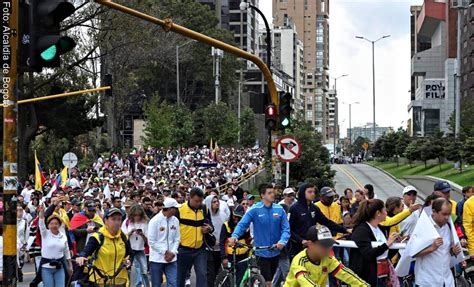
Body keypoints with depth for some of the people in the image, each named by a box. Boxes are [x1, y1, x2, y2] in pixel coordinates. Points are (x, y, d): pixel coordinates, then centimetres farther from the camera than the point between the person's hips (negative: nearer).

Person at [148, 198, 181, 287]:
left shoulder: (175, 220, 1)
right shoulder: (155, 221, -11)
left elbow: (177, 239, 5)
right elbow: (152, 241, -10)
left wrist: (173, 252, -9)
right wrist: (165, 252, -12)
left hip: (171, 259, 3)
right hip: (157, 259, -3)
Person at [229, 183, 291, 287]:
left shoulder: (279, 209, -1)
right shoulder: (255, 210, -9)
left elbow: (286, 228, -4)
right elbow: (242, 224, -14)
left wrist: (282, 241, -23)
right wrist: (234, 236, -32)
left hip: (275, 251, 4)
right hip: (262, 252, -4)